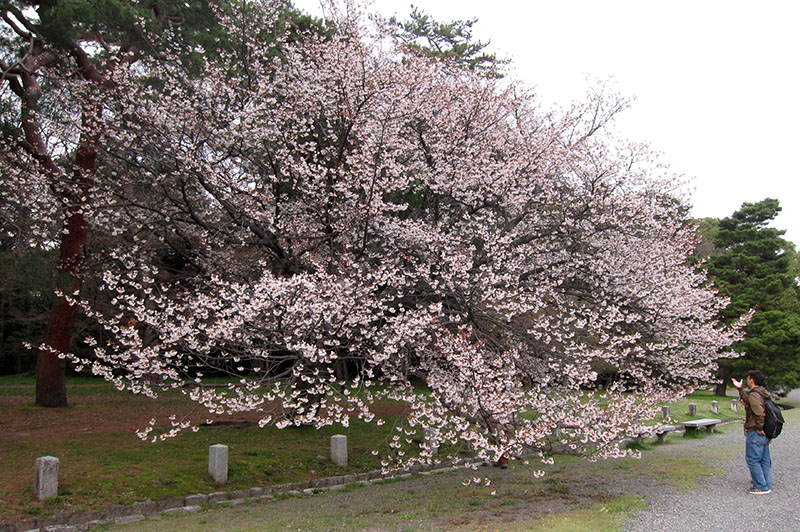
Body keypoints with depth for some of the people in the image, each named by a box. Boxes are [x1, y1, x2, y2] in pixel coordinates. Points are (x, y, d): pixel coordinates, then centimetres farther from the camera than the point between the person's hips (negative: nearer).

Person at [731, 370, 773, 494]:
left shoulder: (754, 395, -18)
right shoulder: (763, 393, 12)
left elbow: (759, 413, -27)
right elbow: (748, 401, 28)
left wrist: (760, 429, -17)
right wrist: (740, 389, 28)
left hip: (755, 433, -9)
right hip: (765, 434, 10)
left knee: (752, 459, -3)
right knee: (764, 459, 14)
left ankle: (761, 487, -1)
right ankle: (767, 485, 20)